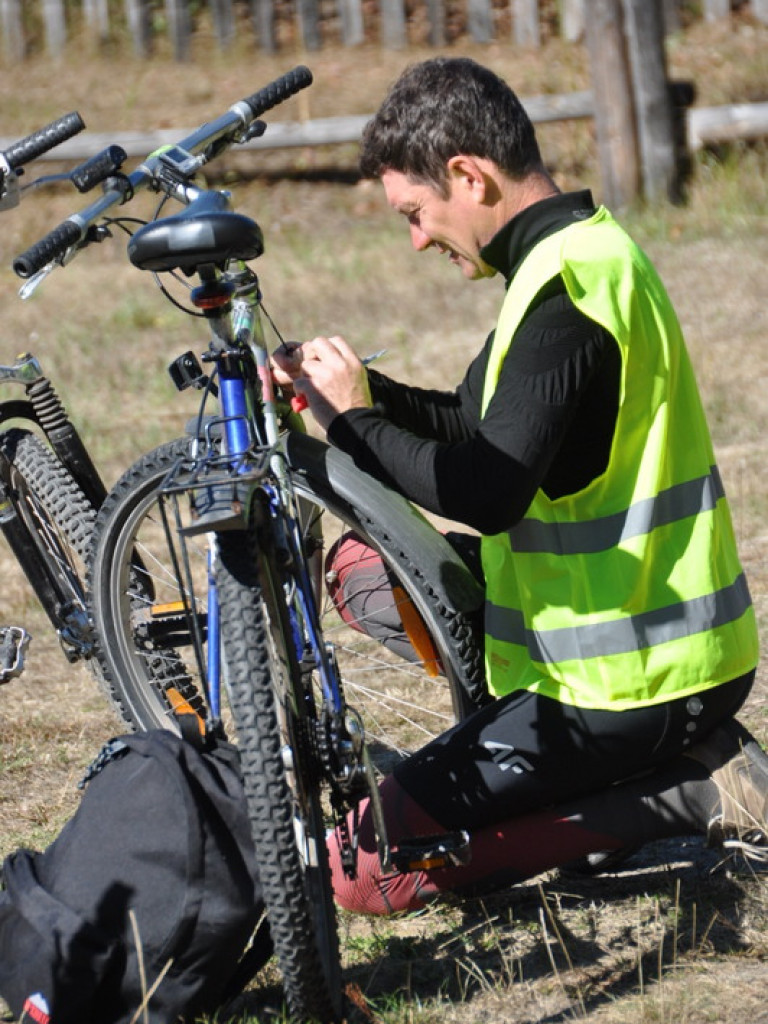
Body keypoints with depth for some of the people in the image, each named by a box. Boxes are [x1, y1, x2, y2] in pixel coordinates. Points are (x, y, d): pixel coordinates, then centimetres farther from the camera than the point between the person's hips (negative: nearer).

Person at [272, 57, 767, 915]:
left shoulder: (564, 290, -20)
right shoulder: (594, 250, 10)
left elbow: (485, 495, -29)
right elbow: (480, 428, 17)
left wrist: (353, 420, -14)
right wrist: (354, 388, 3)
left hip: (624, 685, -9)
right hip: (687, 647, 9)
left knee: (361, 871, -6)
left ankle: (681, 800, -6)